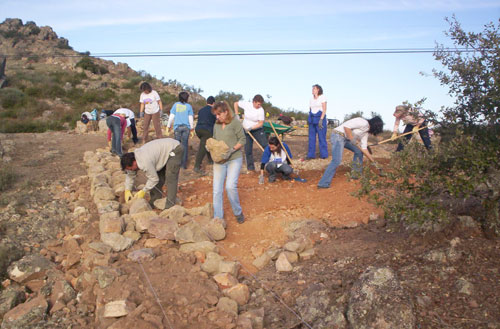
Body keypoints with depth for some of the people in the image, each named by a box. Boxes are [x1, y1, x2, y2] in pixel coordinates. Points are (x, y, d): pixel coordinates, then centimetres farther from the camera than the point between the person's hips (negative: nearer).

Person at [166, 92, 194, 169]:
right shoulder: (188, 106, 2)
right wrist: (192, 129, 9)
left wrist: (168, 127, 8)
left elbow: (171, 117, 2)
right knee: (184, 145, 4)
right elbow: (190, 119, 2)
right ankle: (184, 164, 6)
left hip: (177, 127, 0)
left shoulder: (175, 105, 3)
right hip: (186, 127, 0)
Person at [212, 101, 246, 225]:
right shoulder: (216, 125, 11)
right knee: (217, 189, -1)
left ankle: (238, 212, 6)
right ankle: (218, 218, 7)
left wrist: (231, 151, -17)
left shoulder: (235, 122, -5)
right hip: (219, 160, 5)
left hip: (234, 159, -5)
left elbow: (242, 140, -6)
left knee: (230, 186, -18)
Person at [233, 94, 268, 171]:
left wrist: (251, 128, -27)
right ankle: (250, 168, 12)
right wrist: (236, 114, -1)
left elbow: (261, 123, -16)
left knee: (265, 146, -12)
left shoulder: (261, 110, -17)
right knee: (248, 150, 3)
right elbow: (236, 103, 5)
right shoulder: (246, 104, -11)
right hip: (246, 130, 2)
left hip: (257, 130, -2)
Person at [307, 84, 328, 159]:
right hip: (312, 119, 5)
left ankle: (324, 154, -1)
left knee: (322, 137, -6)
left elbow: (324, 109, -7)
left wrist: (321, 120, -16)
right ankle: (311, 154, 6)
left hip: (320, 118, -5)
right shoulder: (311, 99, 15)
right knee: (311, 137, 2)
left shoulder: (322, 97, -1)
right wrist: (308, 119, 8)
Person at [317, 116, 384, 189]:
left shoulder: (366, 132, 17)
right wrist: (352, 139, -17)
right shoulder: (364, 123, -12)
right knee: (336, 161, -20)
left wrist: (374, 162, 18)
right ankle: (323, 183, -22)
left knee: (358, 151, 20)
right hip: (338, 136, -10)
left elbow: (364, 149, 18)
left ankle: (357, 174, 28)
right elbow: (346, 126, -22)